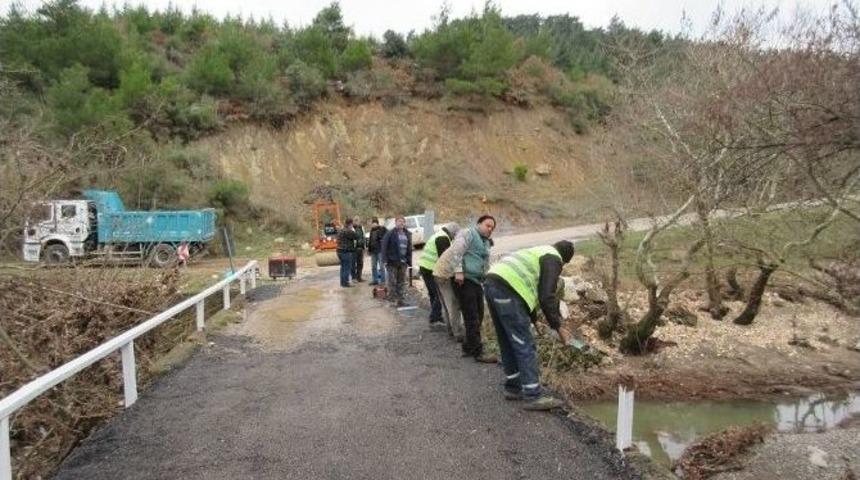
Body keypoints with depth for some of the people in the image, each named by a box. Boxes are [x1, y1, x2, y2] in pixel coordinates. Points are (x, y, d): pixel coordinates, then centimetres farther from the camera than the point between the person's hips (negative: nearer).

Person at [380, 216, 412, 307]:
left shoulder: (407, 234, 11)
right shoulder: (390, 234, -7)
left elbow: (409, 248, 15)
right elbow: (384, 247, -9)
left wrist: (409, 261, 10)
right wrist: (385, 260, -15)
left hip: (403, 262, 6)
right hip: (392, 262, -5)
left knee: (402, 282, 9)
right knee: (392, 282, -2)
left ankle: (399, 299, 17)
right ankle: (392, 300, 4)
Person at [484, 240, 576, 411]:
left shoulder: (537, 252, 33)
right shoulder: (553, 258, 5)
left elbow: (536, 290, 38)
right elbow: (546, 296, -6)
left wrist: (532, 320, 43)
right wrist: (558, 327, 0)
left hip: (491, 283, 10)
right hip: (507, 290, -10)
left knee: (508, 343, 19)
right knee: (525, 345, -3)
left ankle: (513, 387, 29)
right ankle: (534, 396, 0)